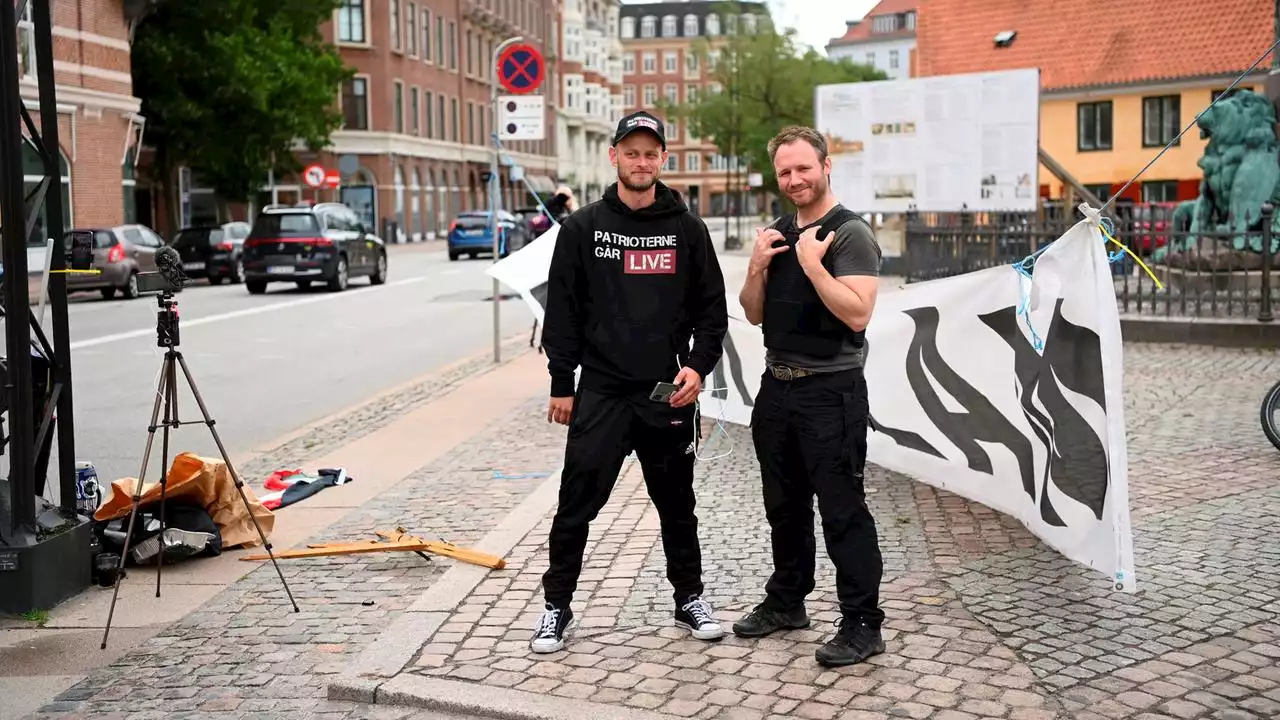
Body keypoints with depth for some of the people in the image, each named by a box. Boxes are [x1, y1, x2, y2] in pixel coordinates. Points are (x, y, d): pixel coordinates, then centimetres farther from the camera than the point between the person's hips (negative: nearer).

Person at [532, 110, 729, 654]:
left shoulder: (687, 228, 4)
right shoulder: (583, 228, 1)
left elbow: (712, 307, 6)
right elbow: (562, 310, 2)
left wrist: (699, 366, -8)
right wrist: (561, 384, -2)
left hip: (668, 394, 1)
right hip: (601, 391, -1)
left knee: (676, 503, 13)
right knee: (577, 503, 1)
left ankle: (689, 599, 27)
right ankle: (556, 606, 14)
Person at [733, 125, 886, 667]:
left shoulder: (850, 234, -10)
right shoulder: (777, 234, 12)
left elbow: (857, 314, -21)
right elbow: (754, 315, 14)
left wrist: (812, 263, -22)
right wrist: (757, 266, -2)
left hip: (830, 392, -8)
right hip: (777, 386, 8)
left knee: (842, 510, -4)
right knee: (784, 505, 17)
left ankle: (862, 624, 4)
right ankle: (786, 601, 31)